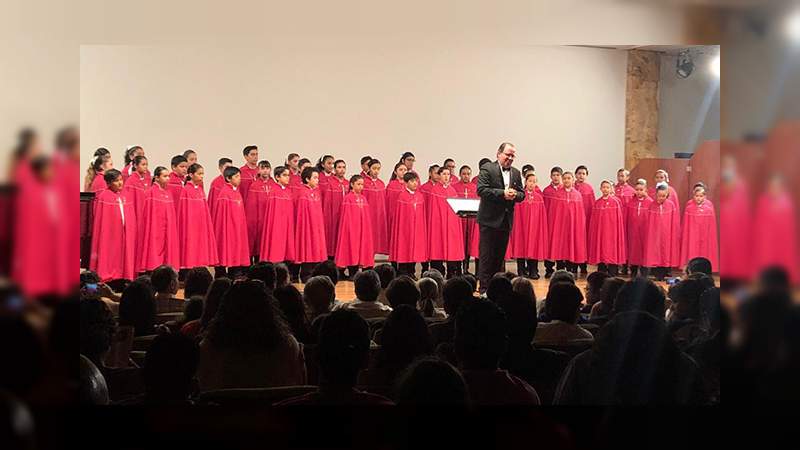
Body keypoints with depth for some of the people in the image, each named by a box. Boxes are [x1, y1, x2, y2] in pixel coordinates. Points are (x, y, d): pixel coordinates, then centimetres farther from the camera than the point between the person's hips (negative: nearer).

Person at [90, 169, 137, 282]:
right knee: (109, 263, -2)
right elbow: (98, 221, -7)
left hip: (124, 237, 5)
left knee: (123, 263, 5)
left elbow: (131, 218, 13)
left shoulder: (125, 195, 10)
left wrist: (131, 237, 5)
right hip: (108, 237, -5)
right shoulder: (103, 197, -6)